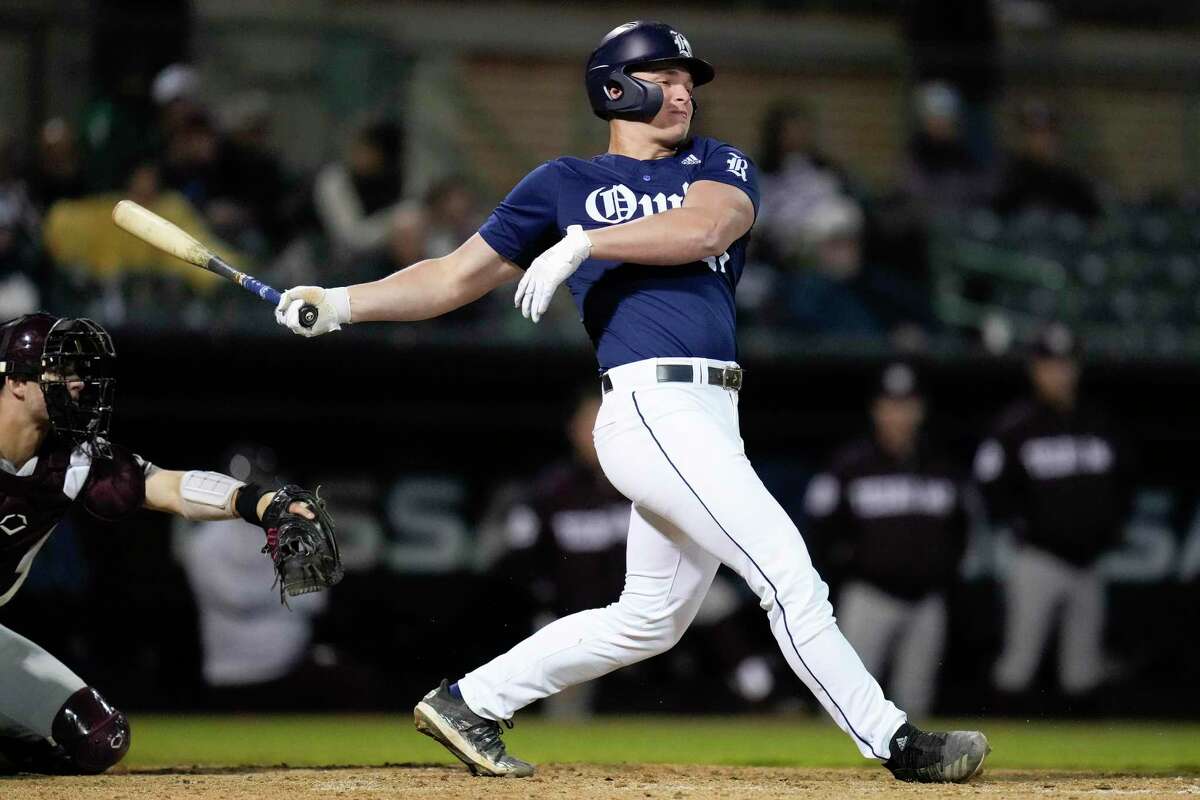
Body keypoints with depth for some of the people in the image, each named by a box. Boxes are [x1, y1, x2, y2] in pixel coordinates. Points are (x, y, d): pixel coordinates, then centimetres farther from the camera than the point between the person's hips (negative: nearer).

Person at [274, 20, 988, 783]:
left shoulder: (722, 168, 17)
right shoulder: (564, 185, 10)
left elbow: (702, 230, -7)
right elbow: (458, 275, 11)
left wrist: (583, 241, -14)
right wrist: (341, 304, 2)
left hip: (710, 422, 6)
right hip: (652, 409, -6)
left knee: (650, 619, 12)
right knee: (787, 572, -13)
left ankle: (467, 702, 22)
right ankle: (893, 742, -10)